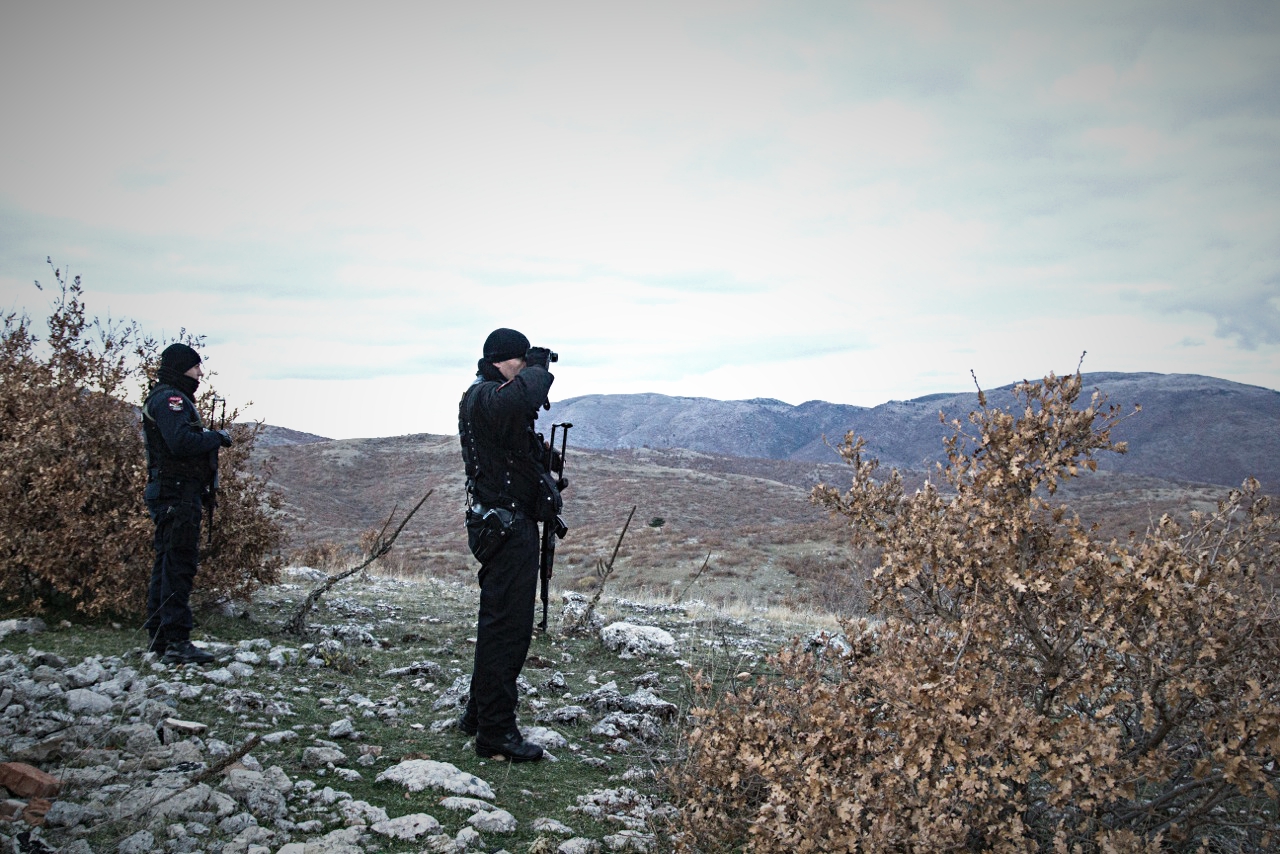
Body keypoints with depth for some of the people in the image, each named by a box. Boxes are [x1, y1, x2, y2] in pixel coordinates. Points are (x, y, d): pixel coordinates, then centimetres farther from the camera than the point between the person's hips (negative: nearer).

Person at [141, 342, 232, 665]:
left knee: (167, 565, 13)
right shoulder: (170, 399, -11)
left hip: (171, 494, 11)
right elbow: (182, 442, -25)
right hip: (178, 493, -11)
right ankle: (177, 642, -13)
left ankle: (159, 638, 20)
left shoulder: (173, 399, 23)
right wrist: (216, 437, -12)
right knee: (179, 565, -12)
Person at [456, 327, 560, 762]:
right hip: (506, 527, -11)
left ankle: (478, 715, 32)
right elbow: (523, 396, -38)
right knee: (506, 627, -8)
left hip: (504, 525, 11)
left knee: (500, 624, 20)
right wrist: (537, 367, -19)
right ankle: (495, 731, -3)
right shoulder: (486, 397, -17)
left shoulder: (484, 396, 15)